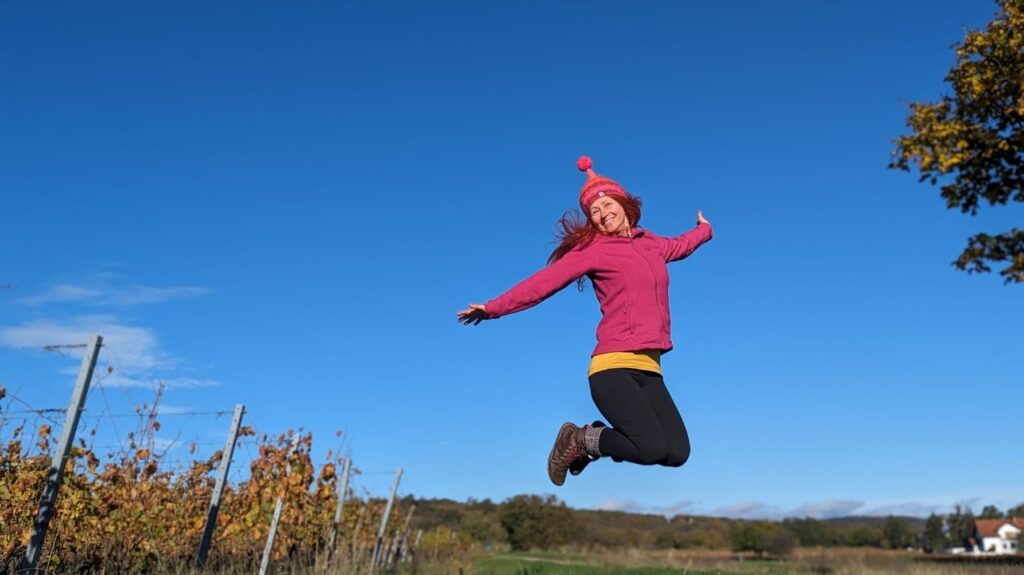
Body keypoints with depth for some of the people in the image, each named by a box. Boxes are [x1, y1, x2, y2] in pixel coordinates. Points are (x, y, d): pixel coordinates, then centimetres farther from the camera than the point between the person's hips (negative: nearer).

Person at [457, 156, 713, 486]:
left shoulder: (648, 243, 19)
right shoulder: (593, 249, 0)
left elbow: (678, 247, 42)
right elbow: (543, 283, -5)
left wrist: (704, 230, 60)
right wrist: (494, 308, -12)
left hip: (648, 370, 7)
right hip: (613, 366, -6)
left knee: (677, 453, -6)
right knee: (652, 450, -19)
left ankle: (597, 438, 18)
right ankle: (578, 440, 7)